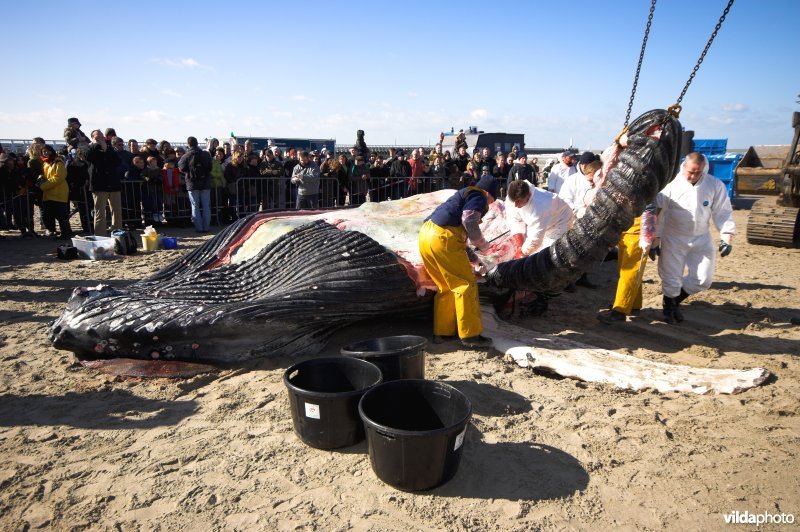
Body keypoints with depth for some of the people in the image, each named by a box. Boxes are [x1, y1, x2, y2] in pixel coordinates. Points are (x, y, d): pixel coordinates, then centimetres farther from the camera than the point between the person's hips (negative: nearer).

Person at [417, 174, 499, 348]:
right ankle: (470, 335, 1)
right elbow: (469, 220, -16)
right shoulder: (478, 196, 3)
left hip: (426, 236, 9)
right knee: (466, 285, -2)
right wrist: (481, 243, -1)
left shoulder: (464, 194, 32)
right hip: (442, 238, -9)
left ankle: (442, 331, 23)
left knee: (447, 287, 19)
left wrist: (473, 259, 37)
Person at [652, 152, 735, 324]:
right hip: (674, 238, -3)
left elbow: (723, 212, -2)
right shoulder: (672, 184, -13)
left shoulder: (715, 185, -6)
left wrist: (727, 237, -11)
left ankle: (676, 301, 28)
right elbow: (658, 213, -9)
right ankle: (669, 306, 27)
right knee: (671, 279, 1)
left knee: (703, 279, 5)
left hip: (701, 239, 3)